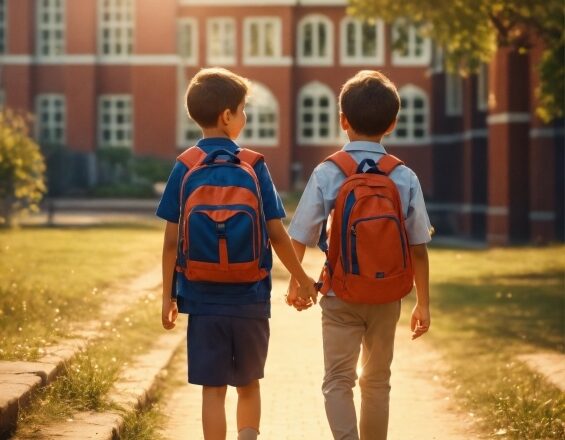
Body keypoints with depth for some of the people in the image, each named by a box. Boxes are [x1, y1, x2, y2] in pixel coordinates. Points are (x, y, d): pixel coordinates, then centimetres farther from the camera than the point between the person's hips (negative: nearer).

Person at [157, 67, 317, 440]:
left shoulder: (184, 169, -2)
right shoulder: (255, 167, -4)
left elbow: (172, 240, -2)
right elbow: (277, 235, -3)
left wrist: (168, 295, 7)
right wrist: (303, 280, 10)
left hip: (203, 297, 0)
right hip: (250, 297, 0)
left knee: (213, 389, 5)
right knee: (249, 384, 19)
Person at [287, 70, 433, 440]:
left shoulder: (327, 174, -9)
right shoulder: (405, 178, -6)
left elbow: (300, 237, -4)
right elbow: (418, 246, -4)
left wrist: (296, 283, 13)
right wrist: (423, 302, 6)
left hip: (340, 295, -2)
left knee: (339, 381, 2)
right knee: (377, 380, 18)